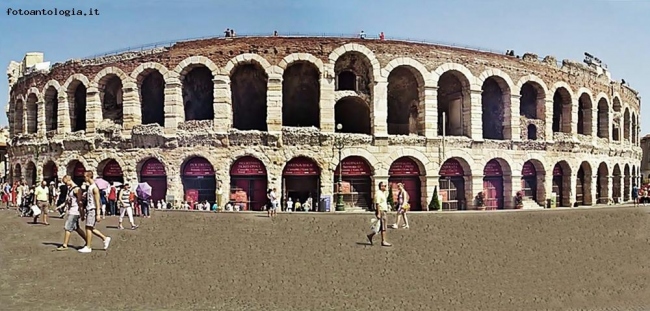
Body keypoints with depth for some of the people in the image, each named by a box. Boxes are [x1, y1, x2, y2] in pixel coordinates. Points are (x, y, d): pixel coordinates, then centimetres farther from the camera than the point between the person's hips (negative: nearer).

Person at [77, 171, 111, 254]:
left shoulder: (94, 187, -14)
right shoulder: (89, 187, 15)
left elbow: (97, 202, -17)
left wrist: (98, 214, -20)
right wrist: (83, 213, 22)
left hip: (93, 210, -9)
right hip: (88, 209, 9)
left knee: (88, 227, -5)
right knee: (90, 228, 10)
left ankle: (88, 247, 2)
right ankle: (105, 239, 19)